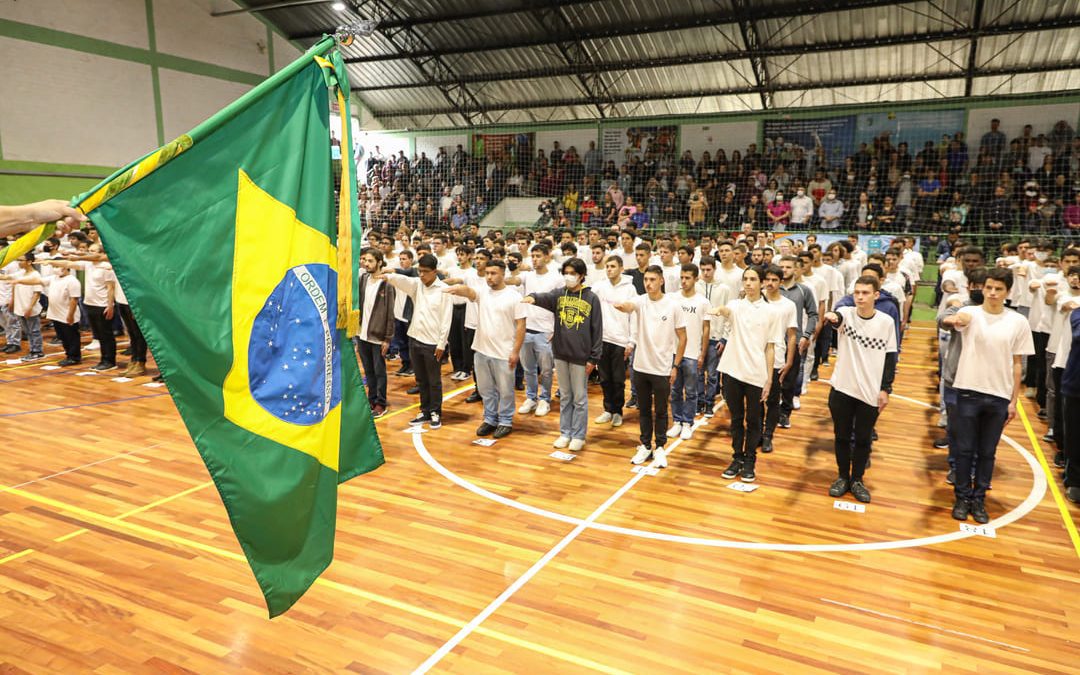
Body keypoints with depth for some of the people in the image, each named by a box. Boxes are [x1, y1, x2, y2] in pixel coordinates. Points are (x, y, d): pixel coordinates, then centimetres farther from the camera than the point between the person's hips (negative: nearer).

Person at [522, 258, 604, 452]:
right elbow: (546, 298, -19)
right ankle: (565, 432, 24)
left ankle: (578, 435, 17)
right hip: (561, 353, 4)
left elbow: (597, 330, -6)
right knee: (565, 396, 14)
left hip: (581, 355, -3)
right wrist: (533, 297, -43)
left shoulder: (591, 298, -6)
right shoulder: (559, 294, 3)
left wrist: (594, 358, -8)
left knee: (580, 398, 6)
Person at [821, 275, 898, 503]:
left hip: (871, 392, 0)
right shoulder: (846, 313, -6)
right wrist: (831, 317, -56)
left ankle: (857, 480, 27)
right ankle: (843, 477, 29)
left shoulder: (886, 322, -4)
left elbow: (890, 358, 1)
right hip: (842, 388, 0)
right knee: (842, 436, 12)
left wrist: (886, 389, -2)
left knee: (863, 439, 11)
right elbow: (838, 317, -32)